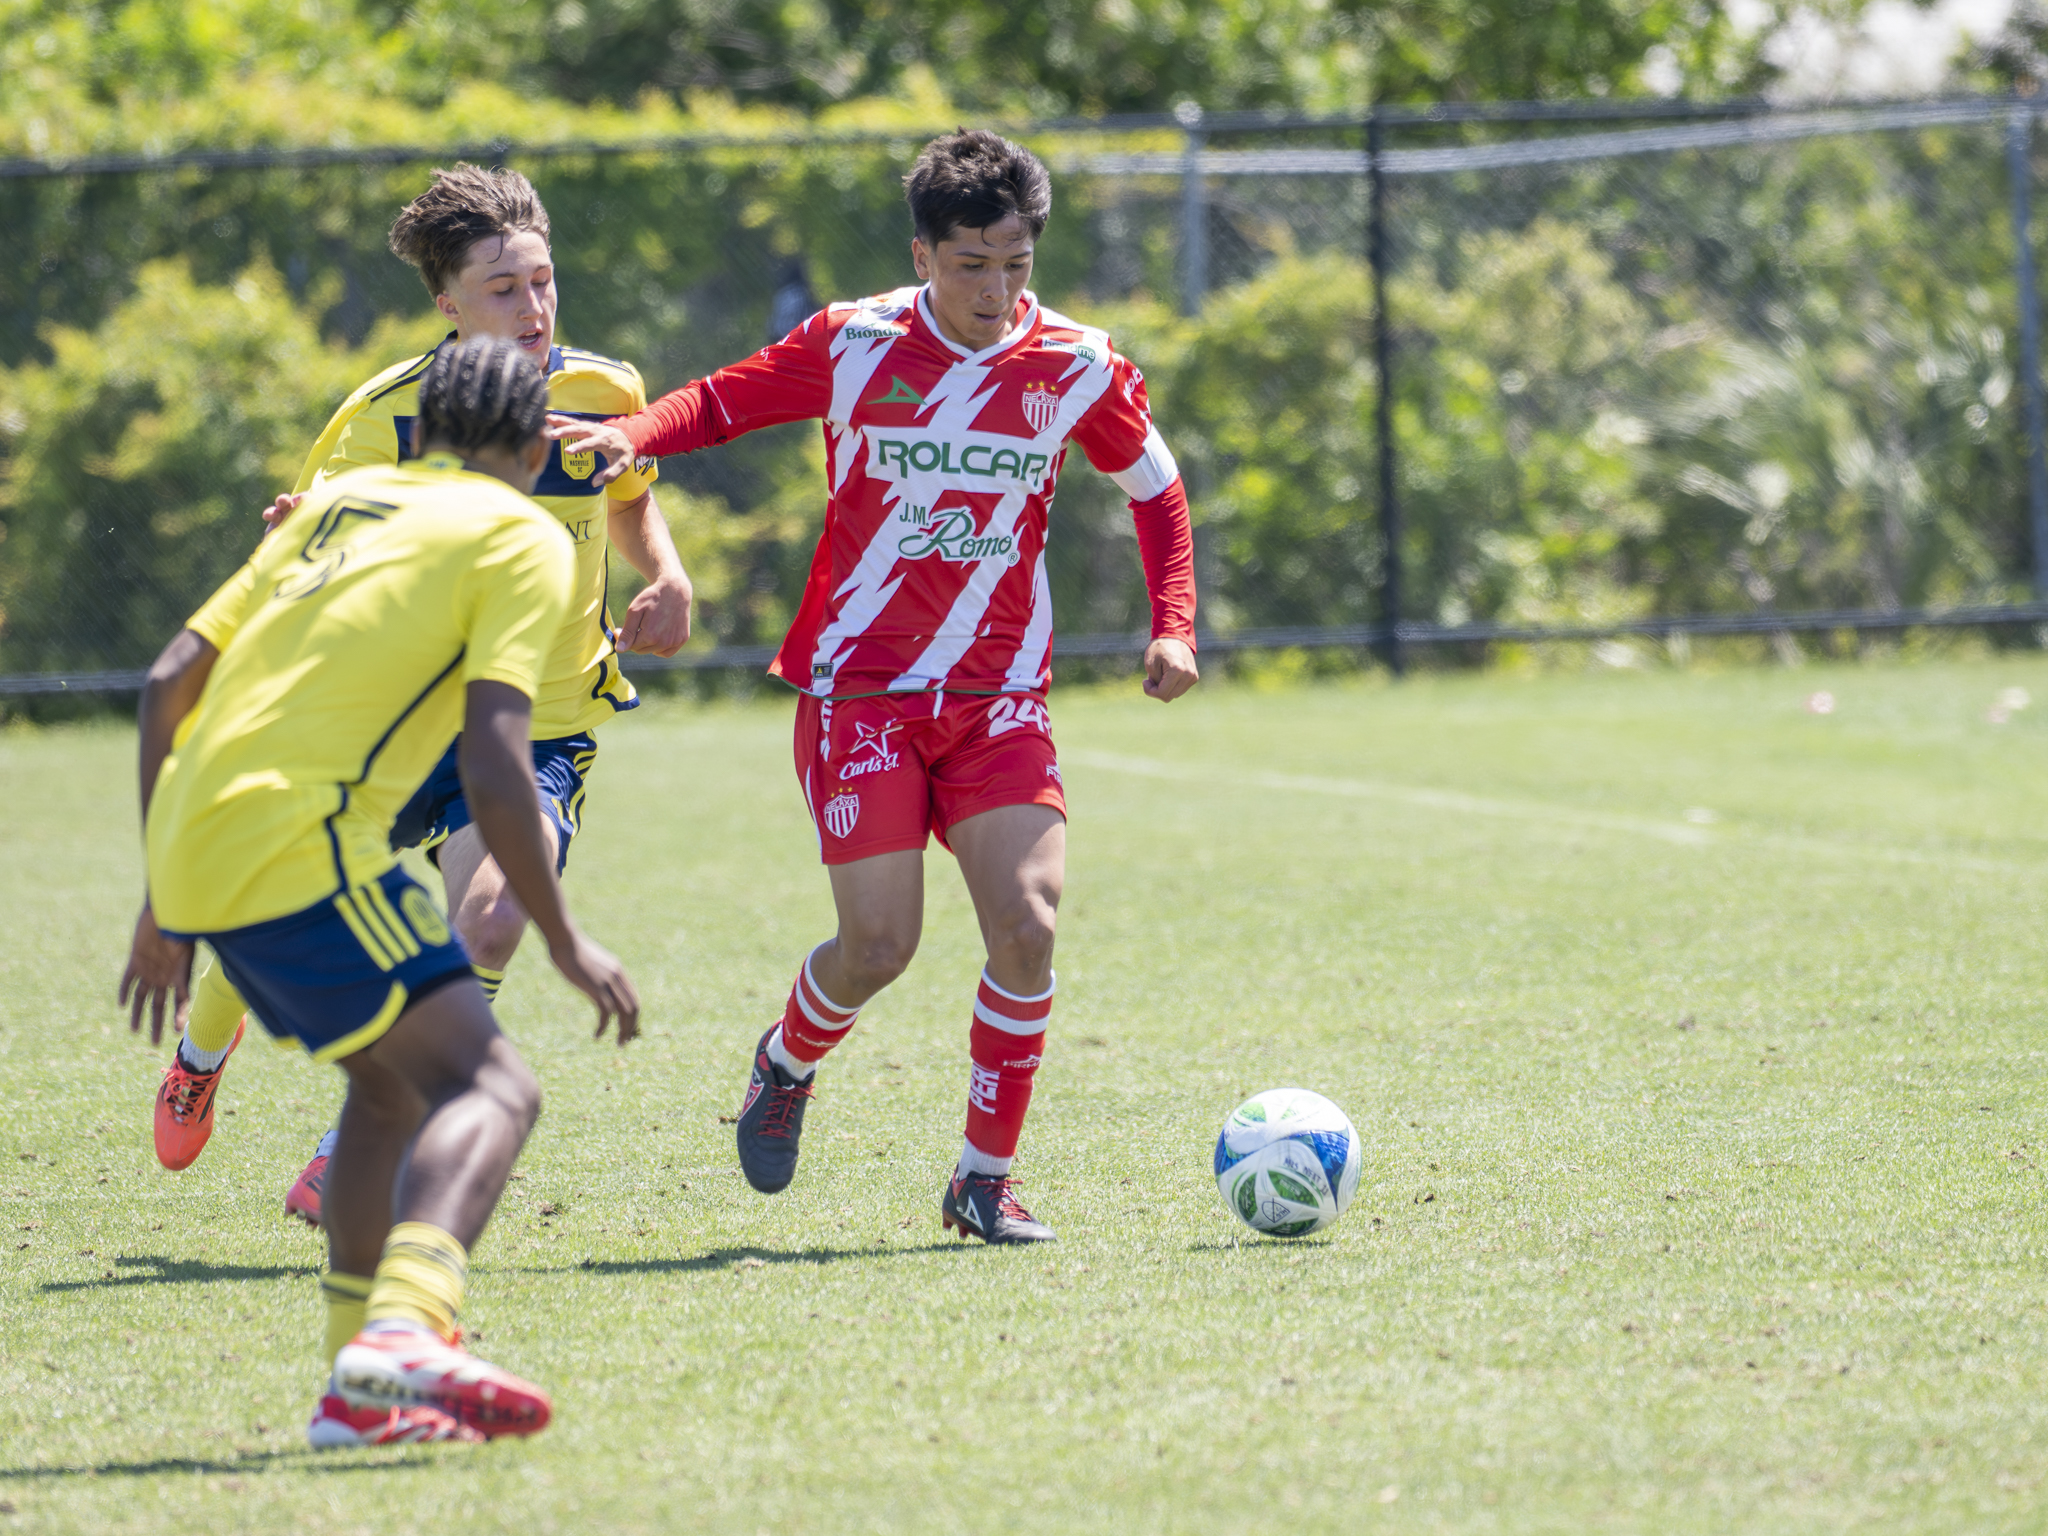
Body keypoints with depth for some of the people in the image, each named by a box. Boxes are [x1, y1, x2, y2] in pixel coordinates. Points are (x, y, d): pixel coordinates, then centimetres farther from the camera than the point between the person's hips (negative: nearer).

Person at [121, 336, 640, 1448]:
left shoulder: (340, 500, 24)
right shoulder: (521, 536, 4)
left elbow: (168, 682, 20)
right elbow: (494, 768, -10)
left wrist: (164, 905, 26)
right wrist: (564, 944, -2)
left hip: (191, 840, 8)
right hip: (298, 845, -8)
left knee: (395, 1075, 23)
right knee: (489, 1086, -11)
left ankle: (361, 1391, 18)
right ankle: (402, 1332, -37)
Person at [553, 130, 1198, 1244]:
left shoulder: (1077, 369, -1)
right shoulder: (854, 345, -5)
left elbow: (1156, 488, 13)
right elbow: (724, 401, 6)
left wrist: (1172, 629, 2)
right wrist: (629, 435, -14)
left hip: (998, 694, 2)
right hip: (859, 684, -2)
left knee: (1028, 924, -15)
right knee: (880, 943, -10)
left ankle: (984, 1180, 1)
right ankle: (786, 1065, 26)